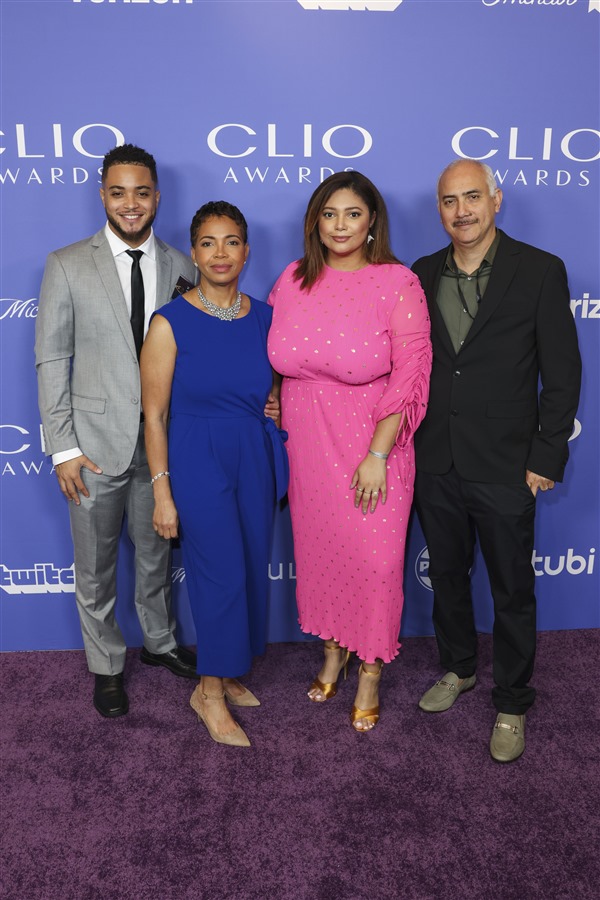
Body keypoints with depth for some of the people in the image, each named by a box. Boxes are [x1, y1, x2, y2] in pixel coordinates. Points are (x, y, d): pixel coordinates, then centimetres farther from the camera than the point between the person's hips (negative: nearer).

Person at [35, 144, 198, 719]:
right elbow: (51, 360, -4)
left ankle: (159, 643, 43)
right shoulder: (67, 265, -4)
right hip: (97, 442, -2)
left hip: (163, 440, 2)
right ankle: (107, 665, 34)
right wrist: (63, 446, -9)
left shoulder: (180, 268, 3)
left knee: (157, 554, 19)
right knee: (95, 567, 12)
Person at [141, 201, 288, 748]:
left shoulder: (265, 317, 3)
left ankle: (227, 673, 35)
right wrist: (162, 492, -10)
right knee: (223, 573, -2)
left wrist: (279, 410, -5)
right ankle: (211, 692, 21)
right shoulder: (170, 323, -10)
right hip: (198, 461, -5)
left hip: (257, 460, 5)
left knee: (252, 569, 12)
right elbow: (155, 415, -9)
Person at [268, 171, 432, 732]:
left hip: (369, 448, -4)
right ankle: (332, 652, 40)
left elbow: (410, 378, -13)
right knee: (317, 551, 15)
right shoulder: (293, 280, 4)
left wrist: (377, 456, -17)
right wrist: (278, 410, 5)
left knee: (373, 559, 4)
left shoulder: (398, 285, -10)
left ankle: (370, 672, 28)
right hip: (306, 448, 4)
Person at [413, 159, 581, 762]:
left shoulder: (540, 271, -7)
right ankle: (458, 668, 43)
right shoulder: (421, 275, 5)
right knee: (446, 576, 19)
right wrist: (406, 444, 3)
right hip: (435, 464, 4)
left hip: (505, 468, -3)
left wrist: (546, 459, -10)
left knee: (512, 592, 10)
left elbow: (561, 374, -6)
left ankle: (511, 704, 30)